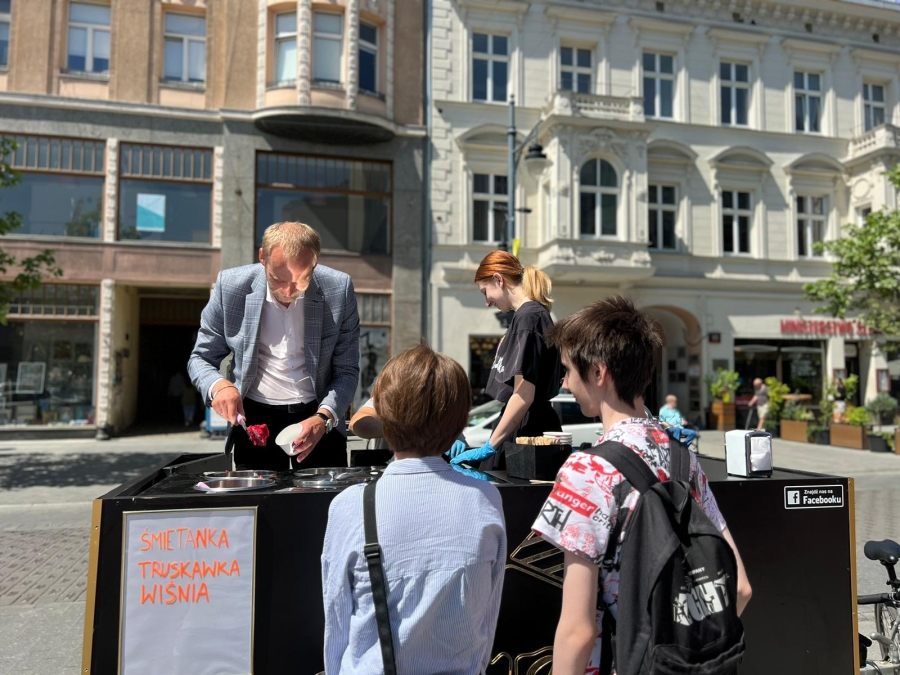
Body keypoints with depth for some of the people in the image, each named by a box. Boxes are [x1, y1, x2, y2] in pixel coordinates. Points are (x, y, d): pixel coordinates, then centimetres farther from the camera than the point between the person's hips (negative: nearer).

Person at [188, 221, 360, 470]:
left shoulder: (338, 289, -14)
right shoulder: (231, 285, -12)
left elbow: (347, 371, -7)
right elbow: (200, 358, 0)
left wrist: (324, 418, -23)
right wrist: (217, 385, -21)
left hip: (318, 416, 0)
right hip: (253, 417, 1)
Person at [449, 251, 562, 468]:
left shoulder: (528, 317, -15)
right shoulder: (531, 314, 13)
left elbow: (523, 395, -20)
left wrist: (489, 447, -15)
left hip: (529, 435, -9)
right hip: (520, 432, 9)